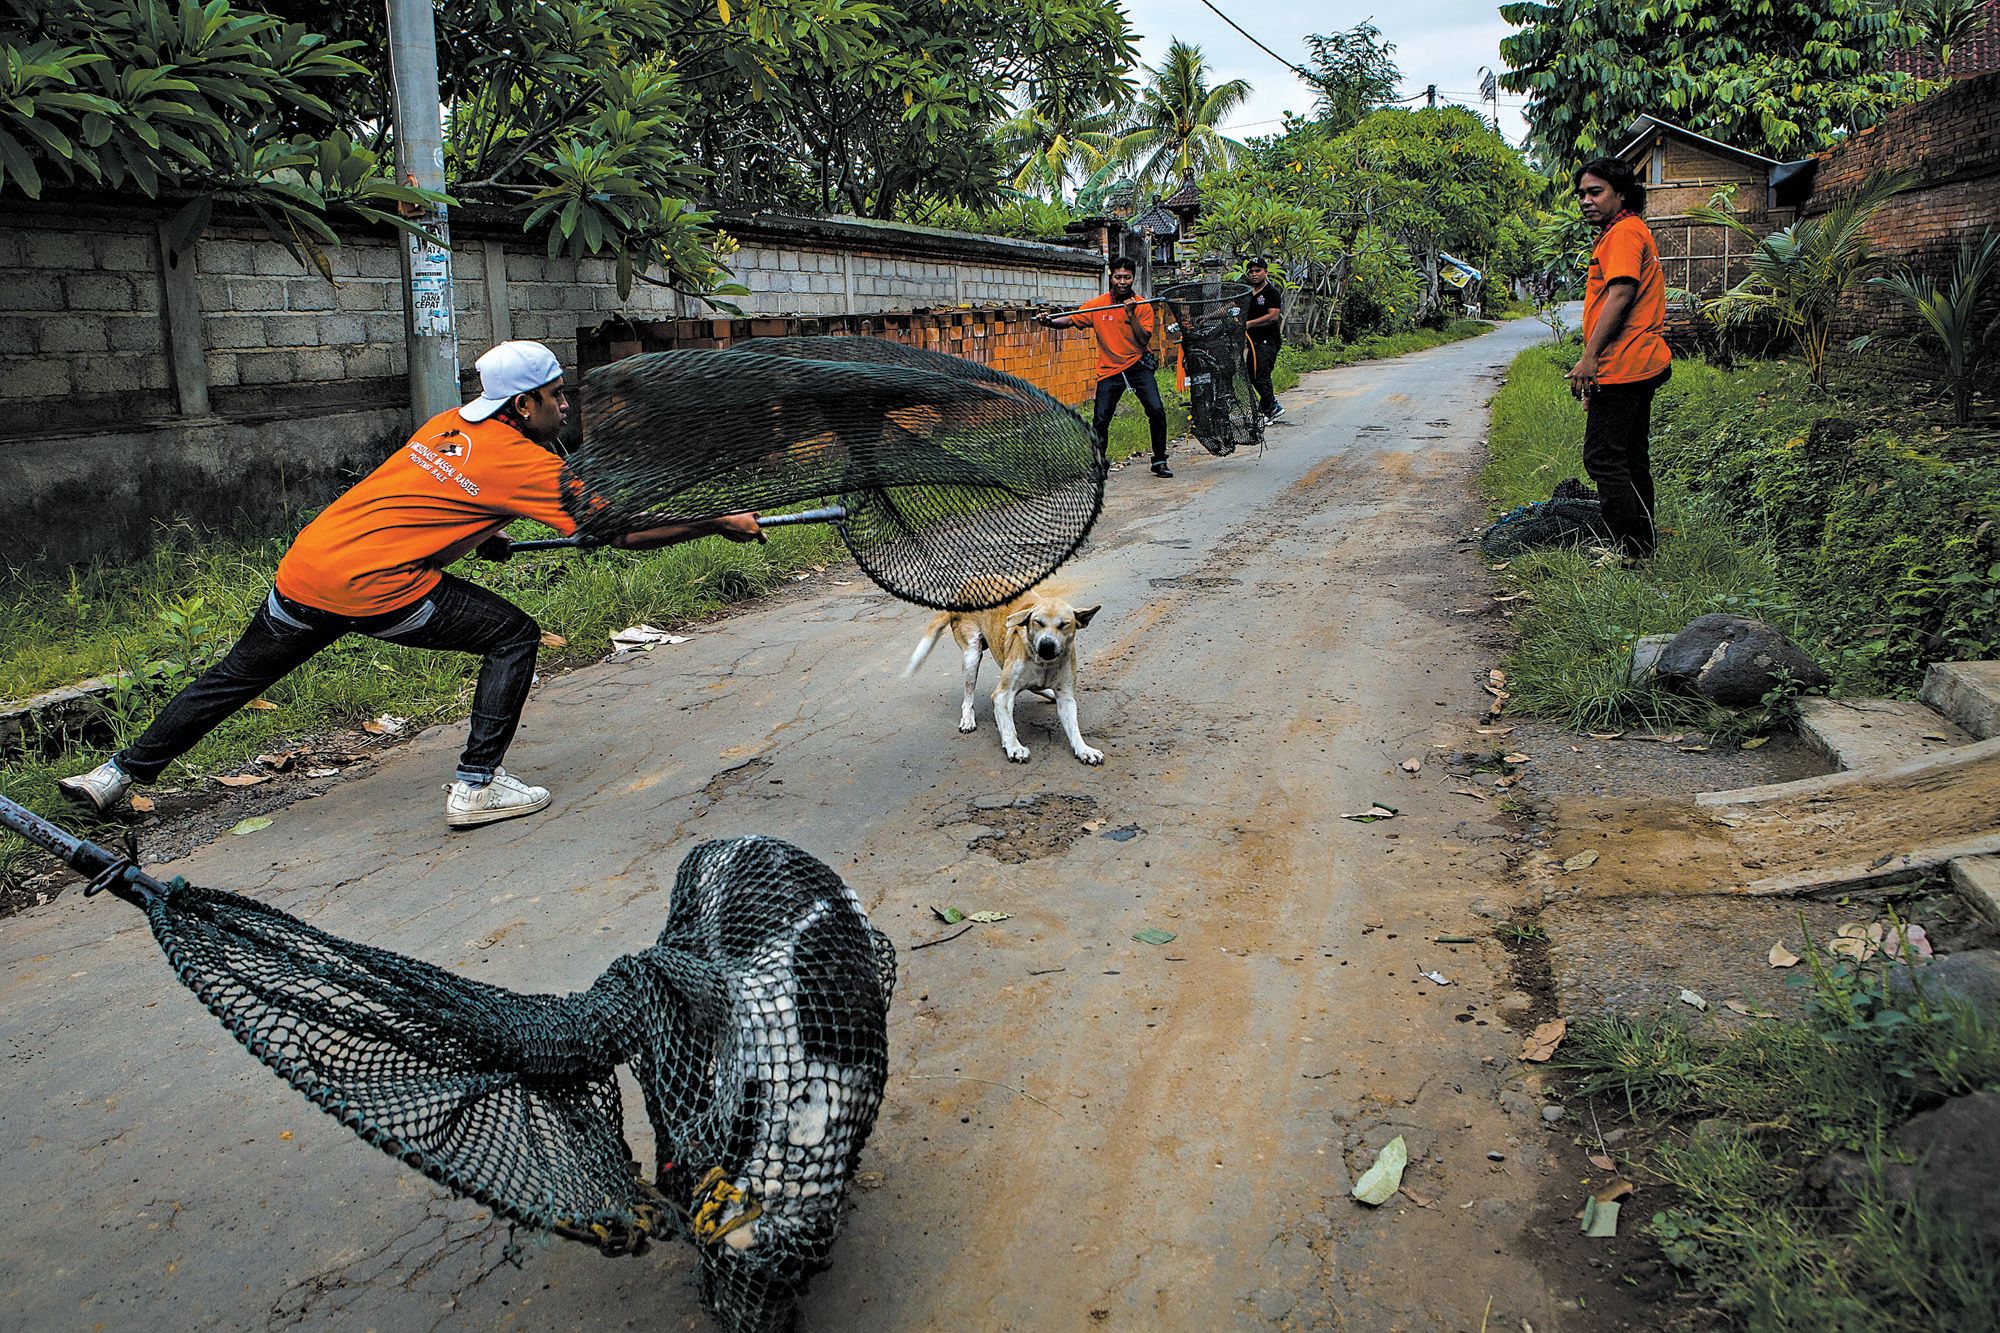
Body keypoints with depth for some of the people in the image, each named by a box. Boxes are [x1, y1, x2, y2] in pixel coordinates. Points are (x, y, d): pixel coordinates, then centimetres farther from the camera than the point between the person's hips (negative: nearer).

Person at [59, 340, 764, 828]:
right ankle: (476, 786, 2)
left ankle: (119, 773, 38)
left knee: (235, 676, 25)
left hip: (303, 569, 8)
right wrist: (723, 524, -2)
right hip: (375, 587, -8)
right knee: (515, 635, 4)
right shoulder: (527, 466, -8)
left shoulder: (449, 423, 13)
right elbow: (626, 532, -9)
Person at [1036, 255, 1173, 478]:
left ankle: (1160, 462, 1)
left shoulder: (1143, 307, -4)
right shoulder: (1097, 305, -1)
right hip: (1109, 370, 1)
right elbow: (1069, 320, 1)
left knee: (1156, 411, -14)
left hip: (1138, 365, -1)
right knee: (1100, 420, -5)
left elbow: (1143, 341, -12)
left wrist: (1131, 314, -21)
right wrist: (1049, 322, -18)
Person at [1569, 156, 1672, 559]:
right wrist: (1596, 366, 26)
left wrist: (1589, 357, -24)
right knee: (1630, 457, 15)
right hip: (1638, 366, 11)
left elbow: (1621, 294, -22)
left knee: (1603, 458, -10)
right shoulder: (1623, 233, 23)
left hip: (1622, 366, -11)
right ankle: (1644, 542, 22)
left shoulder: (1624, 232, -10)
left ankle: (1633, 548, -7)